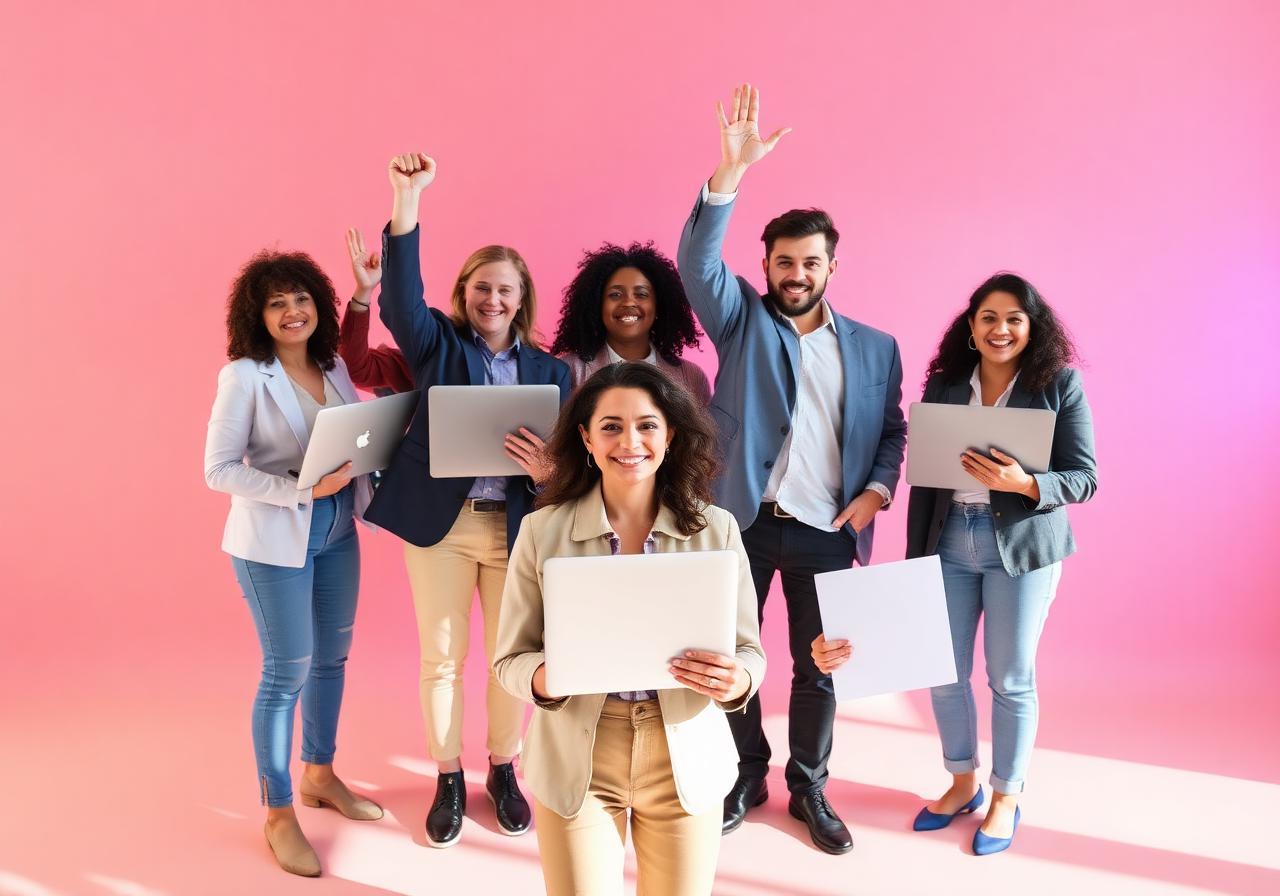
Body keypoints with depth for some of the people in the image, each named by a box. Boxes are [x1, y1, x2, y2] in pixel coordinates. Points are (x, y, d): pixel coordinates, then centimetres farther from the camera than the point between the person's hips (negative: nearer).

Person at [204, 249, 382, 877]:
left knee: (331, 657, 16)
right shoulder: (244, 376, -12)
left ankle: (319, 775, 37)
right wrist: (303, 490, -23)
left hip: (336, 532, 6)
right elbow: (218, 469, -14)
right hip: (274, 540, -6)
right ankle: (279, 814, 19)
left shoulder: (334, 368, 4)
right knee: (288, 670, 1)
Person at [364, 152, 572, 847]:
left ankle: (503, 772, 33)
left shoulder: (548, 370, 6)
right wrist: (406, 199, -28)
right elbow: (402, 300, -17)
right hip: (440, 522, -1)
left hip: (517, 526, 1)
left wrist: (546, 470, -23)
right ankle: (449, 780, 29)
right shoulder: (438, 345, 3)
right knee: (441, 658, 9)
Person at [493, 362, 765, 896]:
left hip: (686, 762, 1)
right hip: (576, 763, -1)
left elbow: (748, 648, 0)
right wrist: (544, 680, -25)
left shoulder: (716, 529, -5)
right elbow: (510, 657, -3)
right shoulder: (542, 531, -7)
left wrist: (737, 682, -23)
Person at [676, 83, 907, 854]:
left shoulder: (875, 347, 9)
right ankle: (744, 780, 31)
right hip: (742, 521, -1)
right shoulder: (742, 320, 3)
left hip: (826, 532, 1)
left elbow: (892, 430, 11)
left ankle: (809, 788, 32)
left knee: (821, 666, 11)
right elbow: (697, 261, -13)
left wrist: (877, 490, -9)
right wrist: (732, 170, -25)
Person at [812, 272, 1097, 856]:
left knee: (1011, 679, 8)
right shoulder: (944, 385, 5)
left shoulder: (1059, 384, -4)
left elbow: (1084, 478, -6)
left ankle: (1006, 796, 29)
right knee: (943, 673, 10)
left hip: (1022, 546, -3)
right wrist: (914, 557, 4)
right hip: (948, 543, 3)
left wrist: (1024, 483, -25)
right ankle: (962, 783, 33)